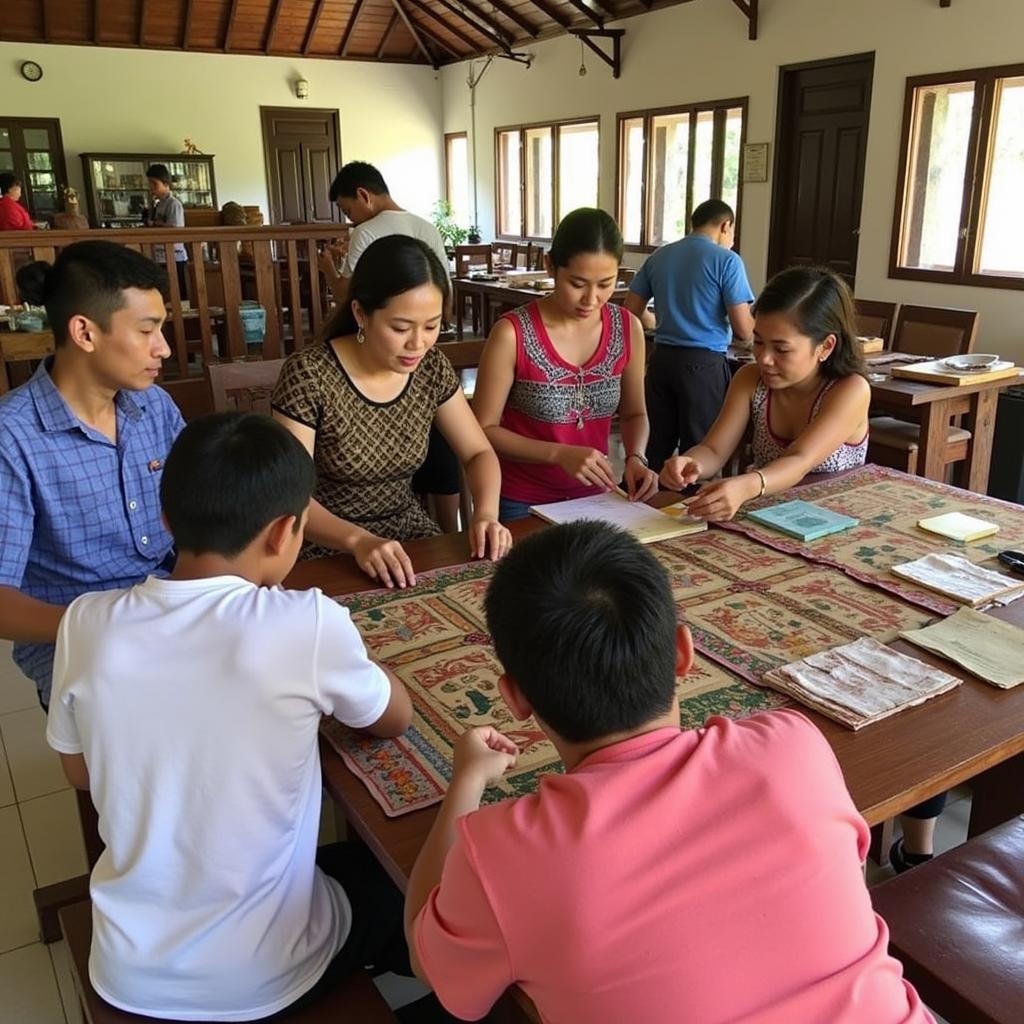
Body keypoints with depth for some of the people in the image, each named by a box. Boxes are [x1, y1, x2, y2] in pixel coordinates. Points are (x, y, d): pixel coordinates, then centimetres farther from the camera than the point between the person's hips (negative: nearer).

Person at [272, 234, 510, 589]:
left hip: (409, 530, 4)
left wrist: (486, 514, -18)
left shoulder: (432, 367, -4)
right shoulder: (308, 375, -19)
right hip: (330, 545, -4)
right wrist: (359, 540, -37)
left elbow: (479, 453, 3)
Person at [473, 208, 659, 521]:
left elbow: (633, 413, 8)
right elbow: (484, 430, -13)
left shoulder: (628, 328, -4)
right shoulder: (512, 334, -17)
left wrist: (635, 457, -12)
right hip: (522, 503, -3)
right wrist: (560, 454, -25)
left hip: (596, 496, 3)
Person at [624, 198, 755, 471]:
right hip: (704, 364, -5)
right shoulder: (726, 260, -7)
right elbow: (744, 330, -11)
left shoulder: (658, 256, 8)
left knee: (655, 448, 12)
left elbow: (631, 312, 11)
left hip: (662, 359, 5)